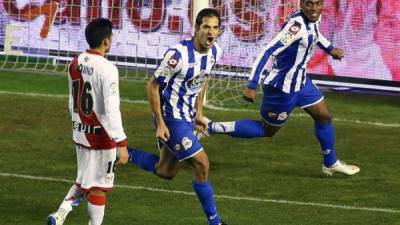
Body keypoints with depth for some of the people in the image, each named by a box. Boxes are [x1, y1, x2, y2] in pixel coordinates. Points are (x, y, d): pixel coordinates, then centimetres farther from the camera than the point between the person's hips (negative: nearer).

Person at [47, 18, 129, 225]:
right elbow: (111, 110, -23)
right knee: (99, 187, 5)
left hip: (80, 133, 7)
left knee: (84, 180, 22)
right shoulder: (107, 69, -21)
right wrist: (121, 143, -20)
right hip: (101, 137, -7)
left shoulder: (75, 64, 2)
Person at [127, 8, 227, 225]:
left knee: (165, 172, 17)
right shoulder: (179, 54, -26)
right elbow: (152, 86, -18)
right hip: (171, 118, -9)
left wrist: (198, 113, 17)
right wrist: (160, 124, -18)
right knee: (201, 164, -6)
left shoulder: (214, 52, -2)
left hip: (187, 117, 9)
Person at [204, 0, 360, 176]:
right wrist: (252, 86, -35)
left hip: (300, 82, 9)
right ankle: (209, 128, 11)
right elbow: (267, 52, -34)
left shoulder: (314, 18, -4)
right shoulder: (297, 25, -31)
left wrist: (329, 49, 17)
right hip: (282, 88, -9)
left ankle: (331, 164, 36)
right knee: (267, 130, 7)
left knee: (324, 116, 18)